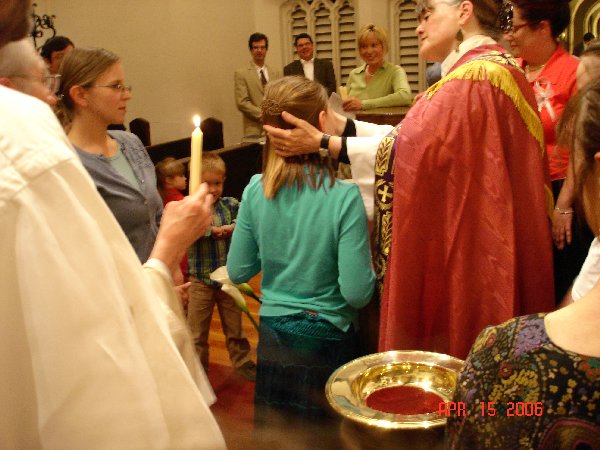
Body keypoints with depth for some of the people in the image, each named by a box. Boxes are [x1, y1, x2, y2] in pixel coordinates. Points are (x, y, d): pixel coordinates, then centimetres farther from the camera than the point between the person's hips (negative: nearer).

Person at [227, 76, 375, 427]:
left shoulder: (256, 190, -11)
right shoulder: (344, 196, -22)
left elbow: (237, 272, -2)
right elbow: (357, 293, -21)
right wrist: (371, 271, -1)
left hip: (273, 336, 4)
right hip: (327, 340, -3)